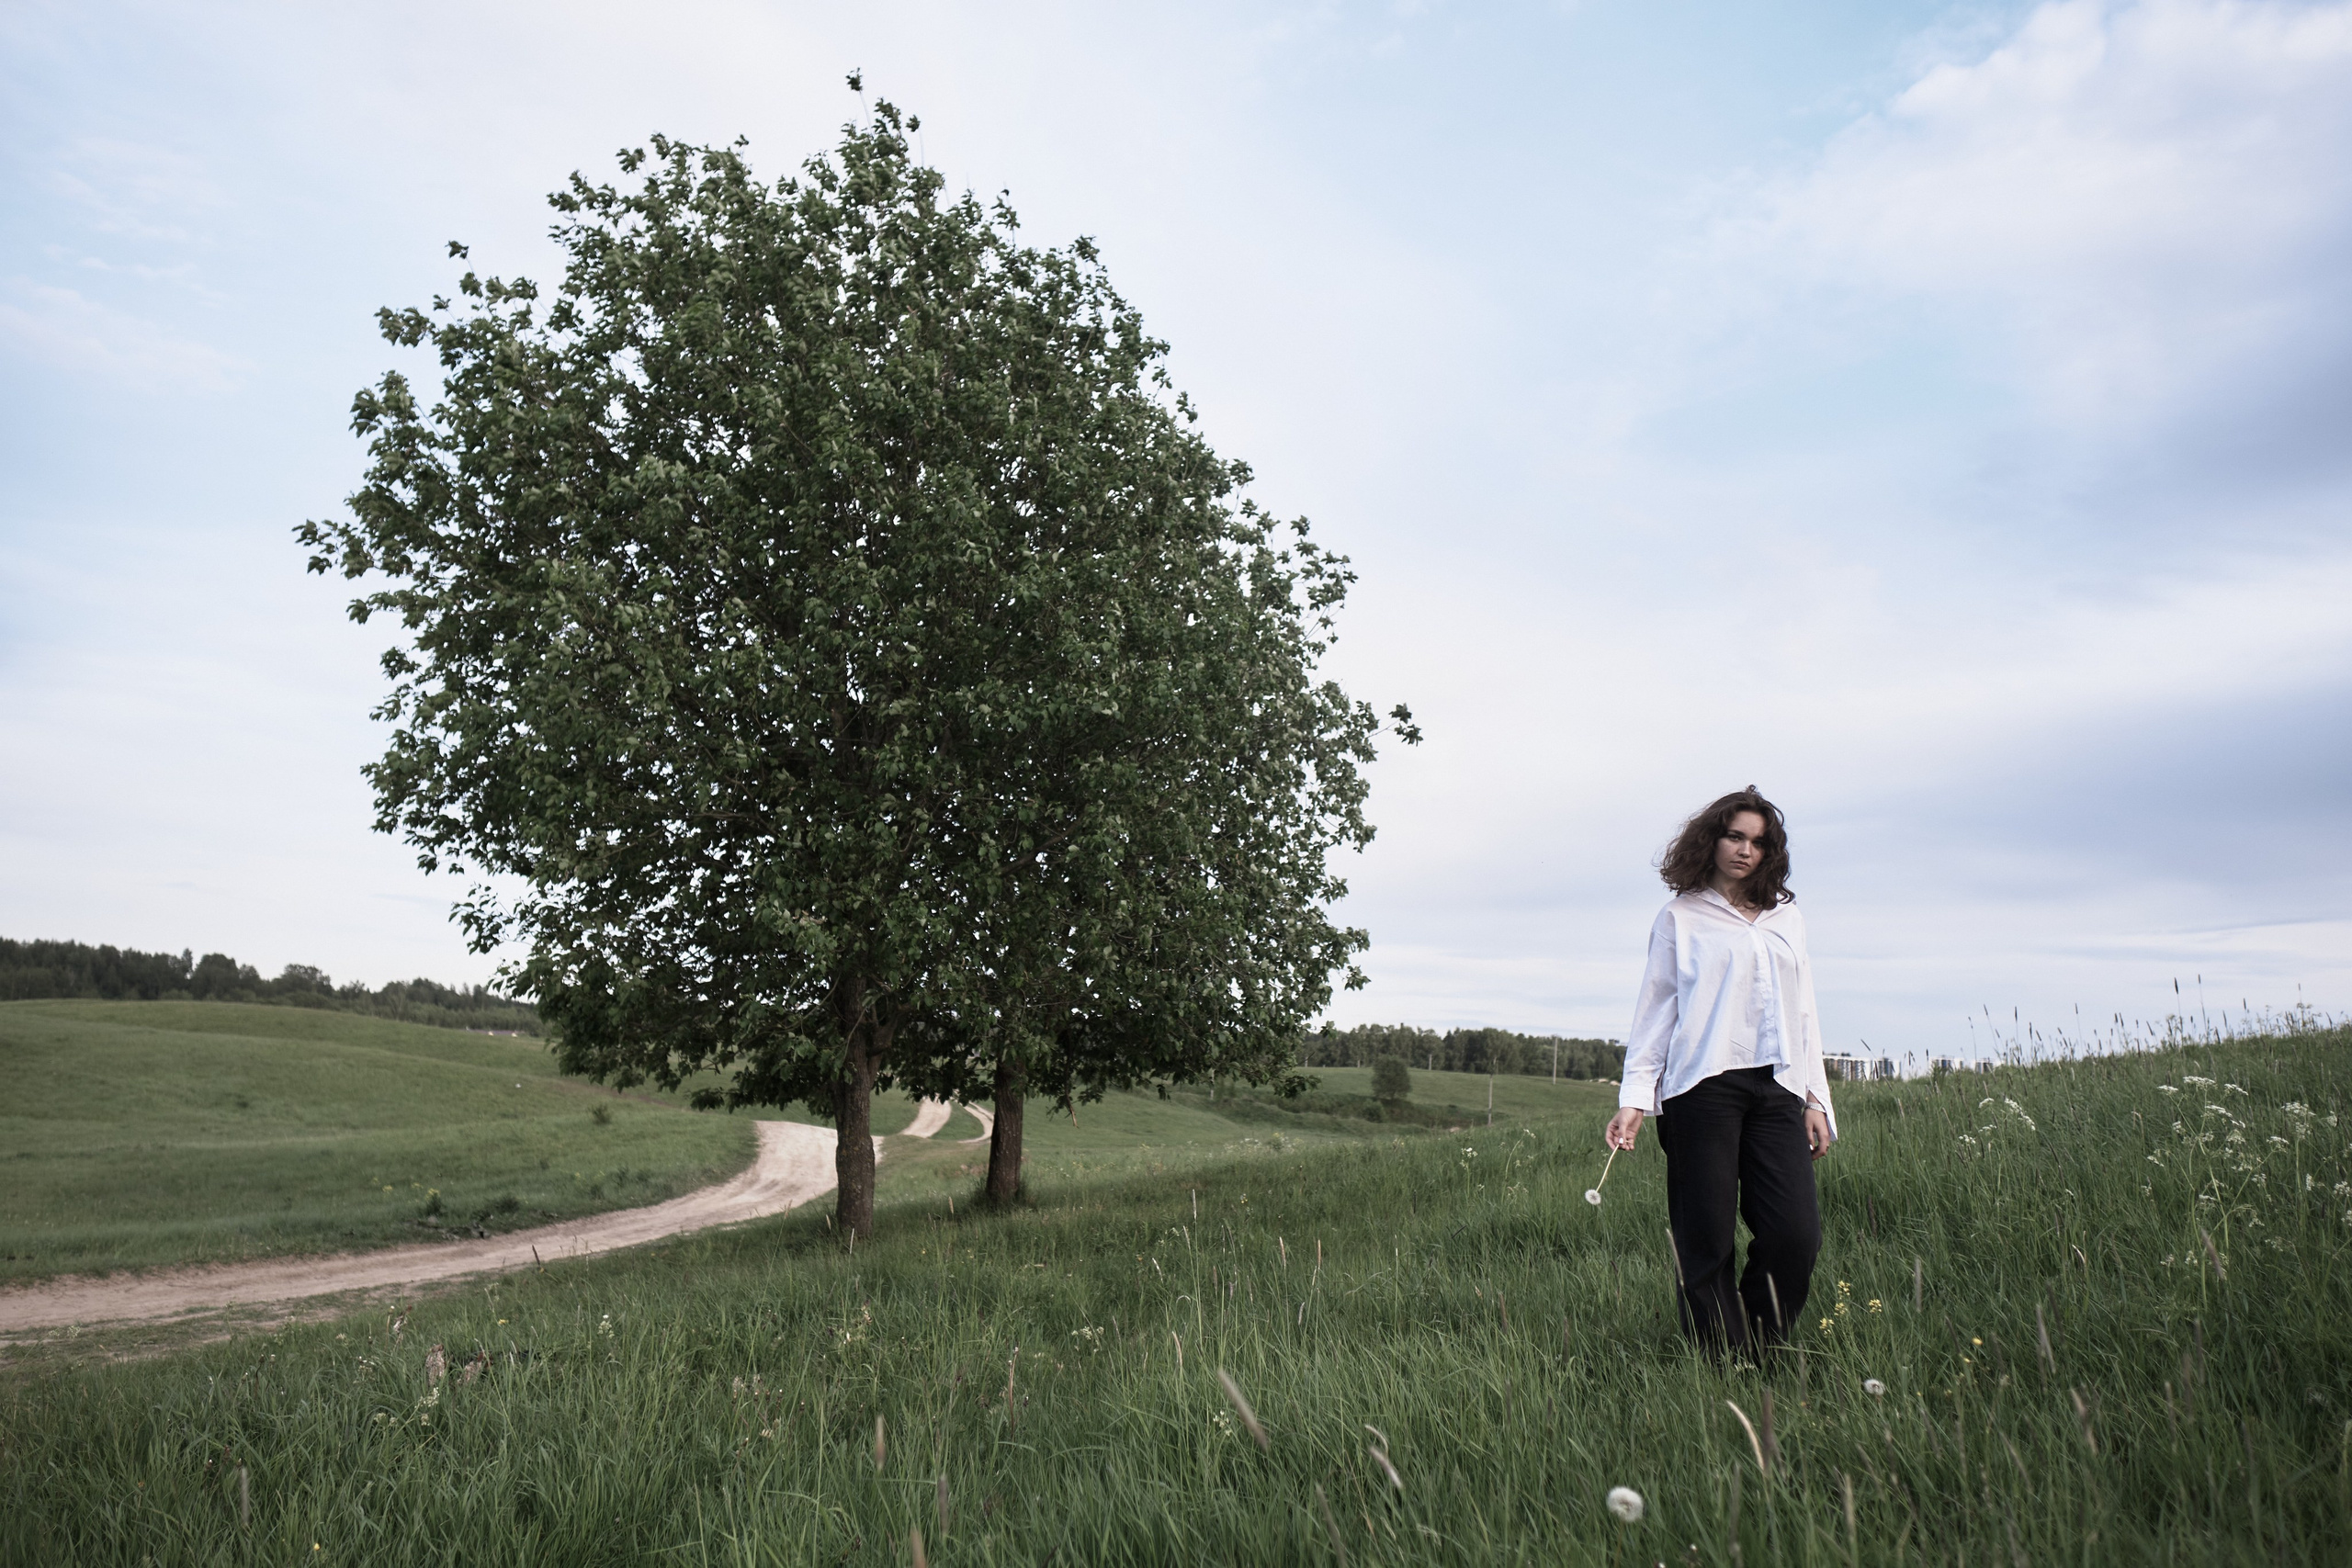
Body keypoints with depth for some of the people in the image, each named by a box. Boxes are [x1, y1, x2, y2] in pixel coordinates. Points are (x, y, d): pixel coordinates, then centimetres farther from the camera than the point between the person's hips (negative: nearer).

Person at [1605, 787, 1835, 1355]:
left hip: (1777, 1086, 4)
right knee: (1706, 1242, -4)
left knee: (1796, 1235, -8)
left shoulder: (1787, 917, 21)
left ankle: (1759, 1355, 9)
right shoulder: (1680, 917, 10)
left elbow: (1802, 1011, 22)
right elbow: (1655, 1008, 7)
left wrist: (1816, 1098, 15)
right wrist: (1634, 1098, -1)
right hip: (1703, 1086, -3)